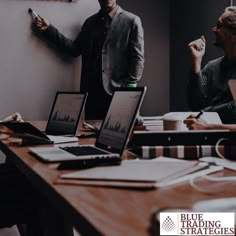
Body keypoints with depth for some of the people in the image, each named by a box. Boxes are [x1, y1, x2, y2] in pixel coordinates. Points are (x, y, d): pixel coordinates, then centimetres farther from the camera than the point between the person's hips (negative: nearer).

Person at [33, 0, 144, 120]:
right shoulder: (90, 22, 16)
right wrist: (48, 30, 10)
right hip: (92, 91, 4)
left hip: (117, 92, -4)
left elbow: (137, 58, -3)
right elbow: (75, 49, 14)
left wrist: (129, 87, -12)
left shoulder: (132, 21, 1)